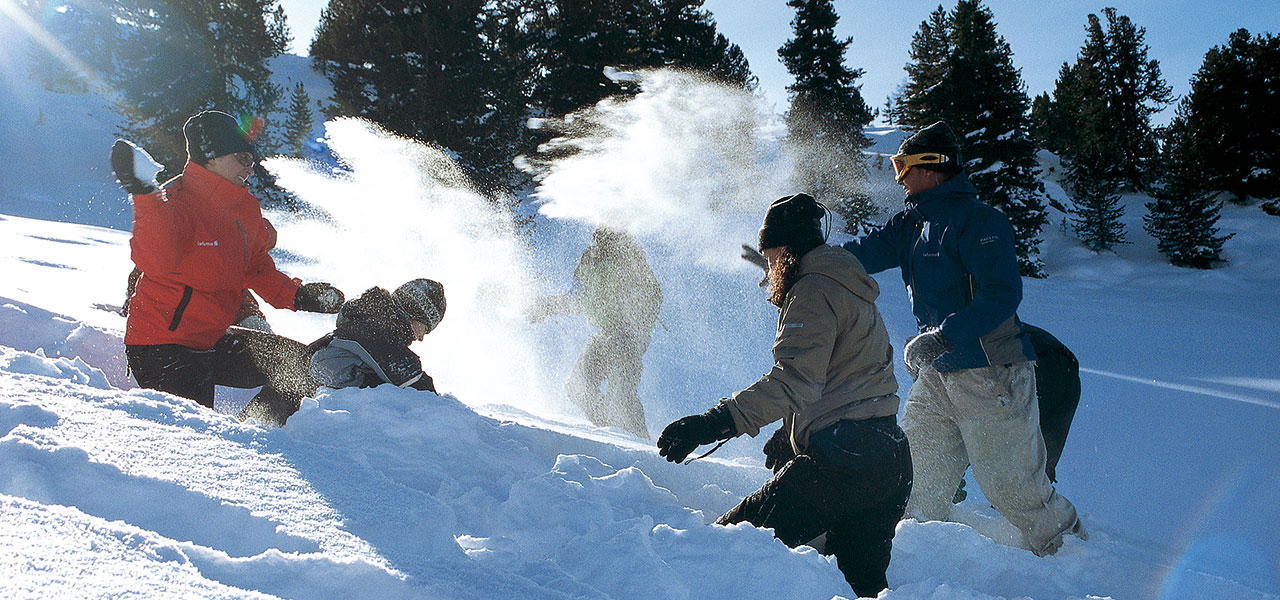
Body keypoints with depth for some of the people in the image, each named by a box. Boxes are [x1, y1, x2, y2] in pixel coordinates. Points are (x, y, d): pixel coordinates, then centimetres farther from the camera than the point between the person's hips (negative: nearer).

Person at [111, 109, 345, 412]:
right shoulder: (174, 202, -20)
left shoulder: (245, 208, 6)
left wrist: (297, 295, 4)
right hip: (163, 349, -9)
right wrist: (144, 196, -48)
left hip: (211, 341, 9)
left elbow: (257, 268, 18)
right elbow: (155, 262, -39)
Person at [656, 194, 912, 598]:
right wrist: (793, 435, 33)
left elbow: (795, 380, -23)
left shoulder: (814, 291, -7)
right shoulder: (854, 292, 24)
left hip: (842, 458, -10)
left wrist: (715, 423, -31)